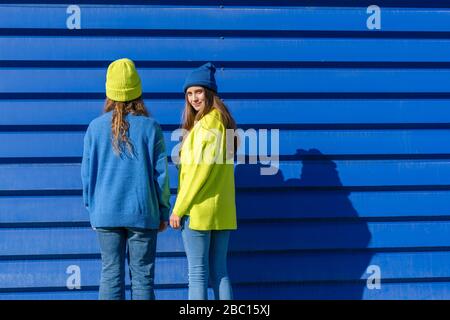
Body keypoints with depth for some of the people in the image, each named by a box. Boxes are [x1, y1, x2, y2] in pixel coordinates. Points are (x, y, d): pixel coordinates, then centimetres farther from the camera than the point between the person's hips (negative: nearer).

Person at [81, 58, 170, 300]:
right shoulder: (150, 127, -4)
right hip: (143, 212, -1)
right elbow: (160, 173, -1)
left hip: (106, 214, 1)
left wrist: (91, 208, 16)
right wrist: (163, 213, 8)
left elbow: (87, 172, 4)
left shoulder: (96, 127, -1)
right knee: (142, 276, 4)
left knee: (111, 275, 5)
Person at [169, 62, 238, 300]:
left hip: (198, 209, -9)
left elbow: (200, 170, -16)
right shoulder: (223, 121, 15)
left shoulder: (207, 123, -12)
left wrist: (178, 209, -13)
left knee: (197, 272, -5)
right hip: (222, 210, 9)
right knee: (219, 271, 11)